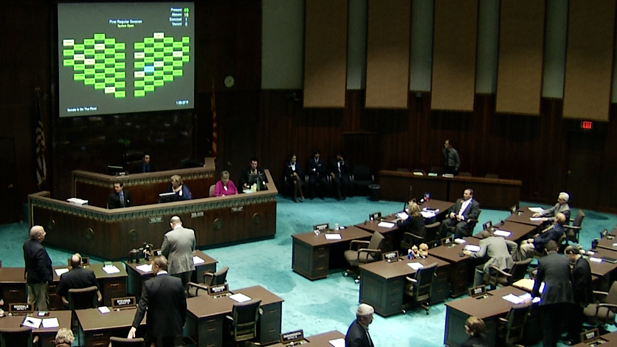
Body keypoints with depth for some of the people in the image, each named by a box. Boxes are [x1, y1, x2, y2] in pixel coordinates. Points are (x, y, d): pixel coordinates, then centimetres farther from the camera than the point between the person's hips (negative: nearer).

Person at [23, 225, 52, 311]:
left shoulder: (26, 243, -6)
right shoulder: (40, 249, -33)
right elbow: (42, 267, -28)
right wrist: (46, 279, -14)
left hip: (30, 277, 9)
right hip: (39, 279, -9)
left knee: (31, 299, 24)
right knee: (42, 301, 8)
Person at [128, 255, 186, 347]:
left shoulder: (148, 284, -14)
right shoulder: (178, 282, -8)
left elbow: (142, 307, -18)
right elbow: (183, 305, 0)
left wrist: (134, 327, -18)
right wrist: (182, 323, 13)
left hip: (155, 326, -2)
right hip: (173, 326, 2)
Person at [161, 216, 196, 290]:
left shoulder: (168, 235, -15)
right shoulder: (191, 232, -3)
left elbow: (163, 252, -3)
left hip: (176, 267, -4)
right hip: (188, 265, 4)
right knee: (186, 287, 17)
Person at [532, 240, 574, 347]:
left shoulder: (542, 261, 1)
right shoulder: (566, 260, 10)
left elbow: (538, 279, 10)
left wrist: (535, 293, 27)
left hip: (549, 297, -4)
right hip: (565, 296, 4)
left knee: (547, 325, 7)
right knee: (559, 323, 18)